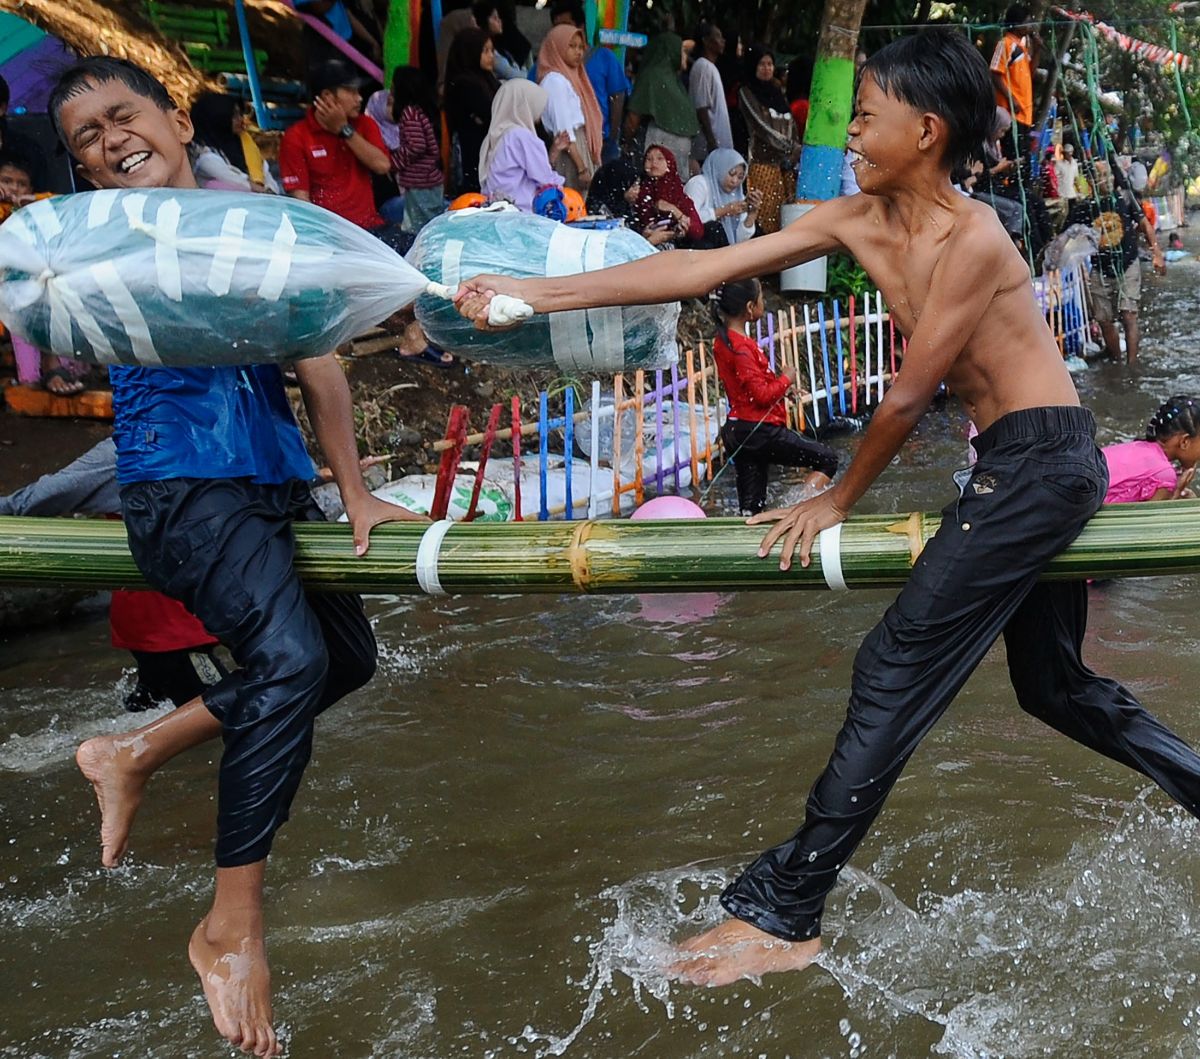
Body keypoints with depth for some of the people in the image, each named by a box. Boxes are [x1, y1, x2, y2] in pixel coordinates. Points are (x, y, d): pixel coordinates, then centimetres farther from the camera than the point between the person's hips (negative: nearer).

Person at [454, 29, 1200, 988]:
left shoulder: (972, 237, -20)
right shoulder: (860, 222, 4)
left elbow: (907, 398, -16)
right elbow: (705, 268, -1)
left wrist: (838, 501, -1)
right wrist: (535, 292, -5)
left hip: (1042, 460, -9)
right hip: (1018, 470, 9)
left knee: (896, 668, -12)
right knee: (1053, 685, 20)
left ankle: (783, 915, -8)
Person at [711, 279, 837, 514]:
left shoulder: (722, 340, 10)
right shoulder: (741, 348, -19)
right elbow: (762, 395, -21)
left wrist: (780, 385, 11)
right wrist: (785, 379, -4)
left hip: (736, 431, 9)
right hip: (759, 430, -9)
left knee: (751, 507, 11)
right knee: (827, 459, 1)